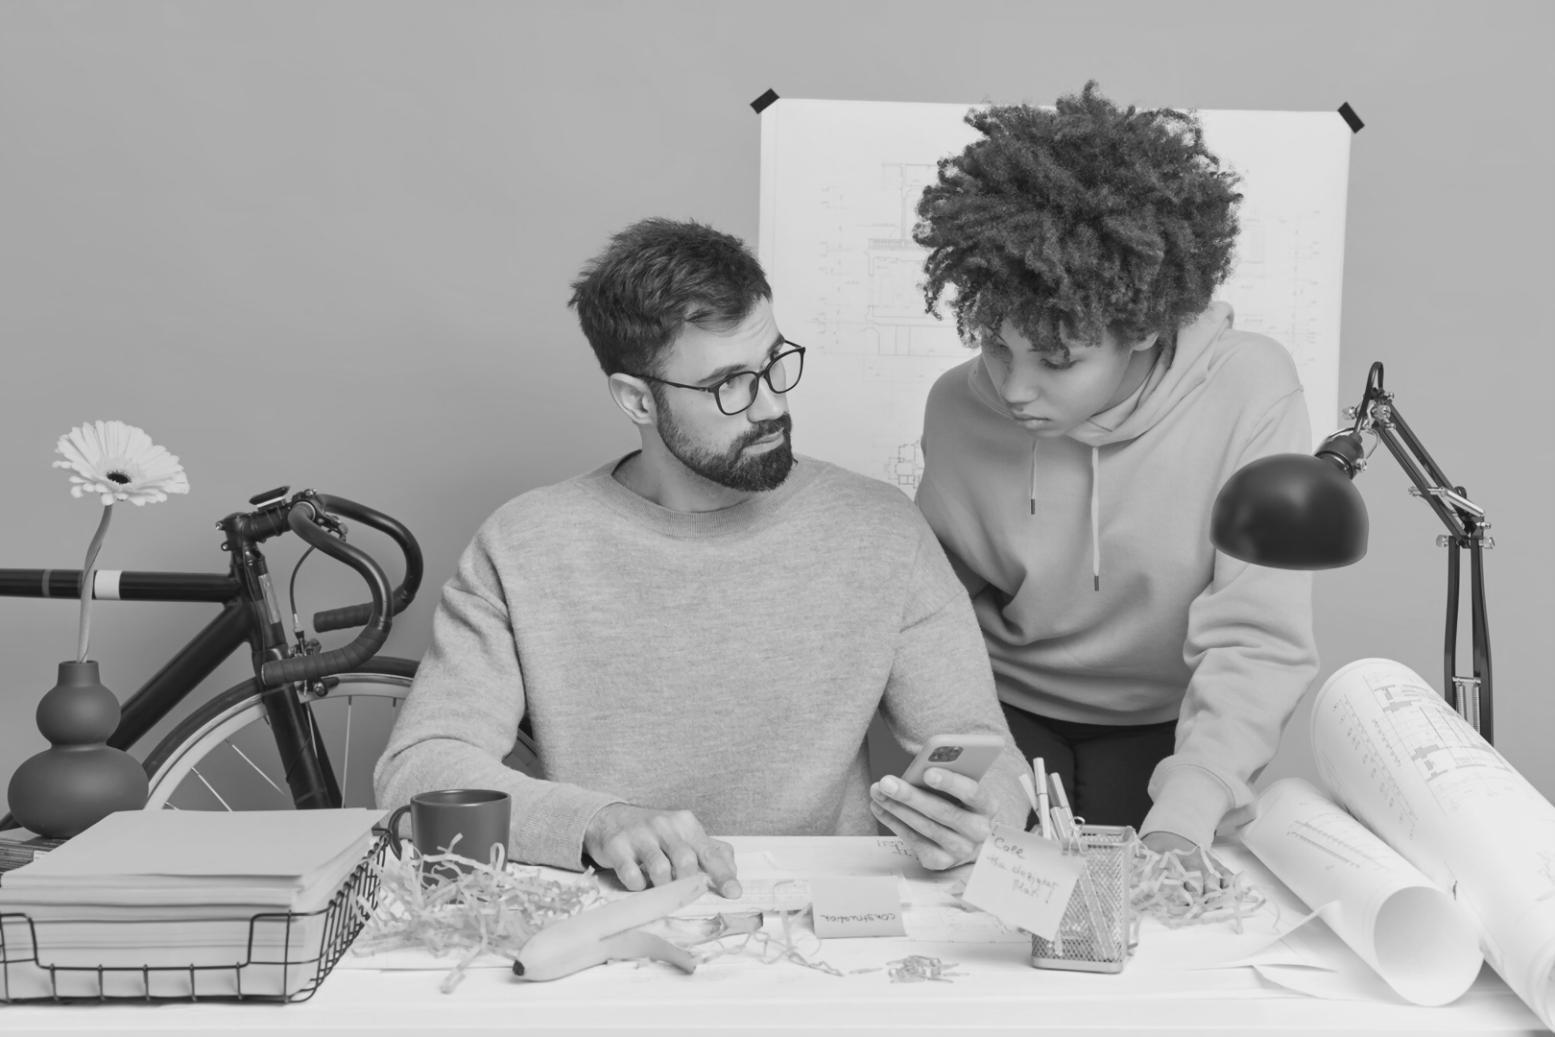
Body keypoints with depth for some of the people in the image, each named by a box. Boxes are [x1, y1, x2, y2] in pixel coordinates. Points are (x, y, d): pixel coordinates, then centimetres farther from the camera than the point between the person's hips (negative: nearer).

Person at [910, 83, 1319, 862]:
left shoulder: (1250, 393, -22)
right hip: (1010, 720, 1)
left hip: (1169, 732, -1)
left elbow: (1257, 642, -24)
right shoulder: (957, 407, -13)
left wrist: (1178, 828, -36)